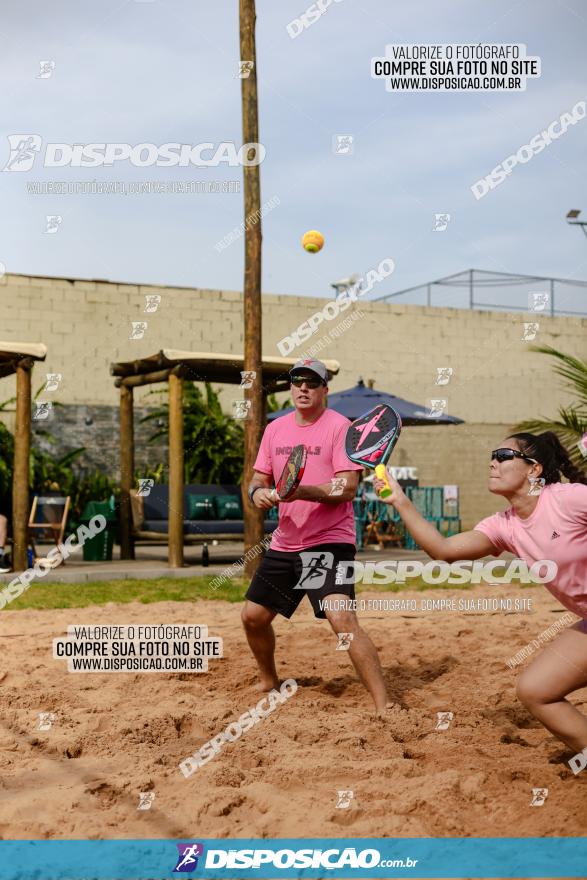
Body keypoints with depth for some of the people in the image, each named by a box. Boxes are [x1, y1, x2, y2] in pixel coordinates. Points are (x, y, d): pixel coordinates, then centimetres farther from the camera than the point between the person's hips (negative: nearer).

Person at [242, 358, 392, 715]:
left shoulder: (340, 426, -9)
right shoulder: (275, 429, 10)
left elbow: (347, 487, -17)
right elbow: (259, 479, 14)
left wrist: (301, 491, -31)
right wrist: (258, 492, -10)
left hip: (330, 541, -7)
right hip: (284, 542, 7)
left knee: (342, 619, -23)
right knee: (253, 616, 13)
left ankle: (384, 707, -19)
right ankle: (269, 683, 39)